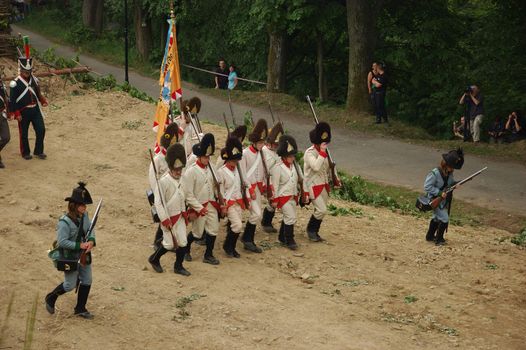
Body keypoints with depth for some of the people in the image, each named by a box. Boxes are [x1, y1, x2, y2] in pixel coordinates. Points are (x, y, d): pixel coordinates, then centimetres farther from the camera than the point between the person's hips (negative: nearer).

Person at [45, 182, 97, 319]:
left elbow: (90, 229, 0)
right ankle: (50, 299, 34)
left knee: (86, 282, 13)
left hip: (84, 255, 7)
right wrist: (79, 245, -28)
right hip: (70, 257, -7)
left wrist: (91, 241, -21)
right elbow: (62, 242, -26)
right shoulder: (64, 222, -28)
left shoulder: (84, 216, -7)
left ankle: (80, 309, 30)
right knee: (70, 285, 7)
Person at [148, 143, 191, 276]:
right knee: (169, 244, 1)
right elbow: (158, 203, -20)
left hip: (180, 216, 6)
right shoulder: (164, 181, -21)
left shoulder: (180, 180, 2)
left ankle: (178, 266, 19)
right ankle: (154, 259, 25)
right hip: (169, 218, -6)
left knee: (182, 242, 5)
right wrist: (165, 220, -20)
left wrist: (184, 213, 15)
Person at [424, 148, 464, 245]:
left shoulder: (449, 173, -5)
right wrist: (439, 193, -28)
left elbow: (451, 182, 11)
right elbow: (427, 187, -26)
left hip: (445, 200, 9)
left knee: (437, 218, 23)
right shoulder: (435, 173, -28)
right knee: (444, 219, -9)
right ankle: (439, 239, 6)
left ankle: (430, 236, 41)